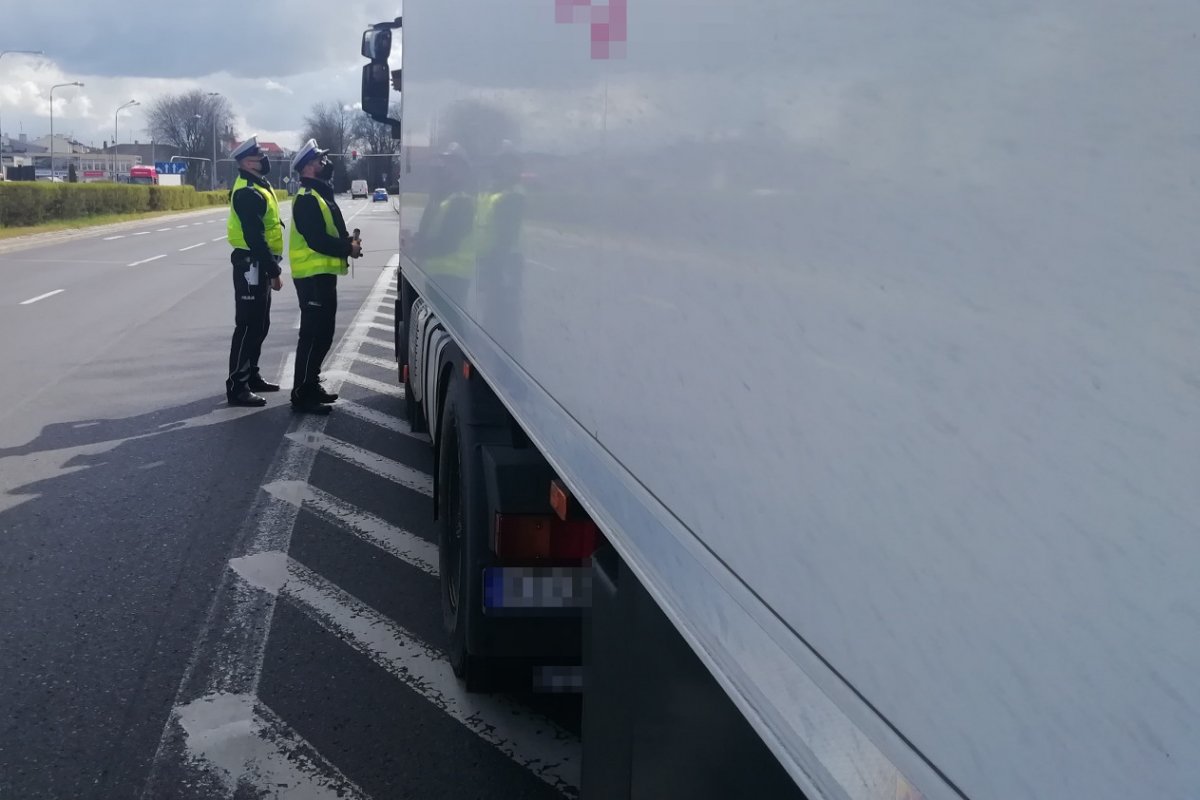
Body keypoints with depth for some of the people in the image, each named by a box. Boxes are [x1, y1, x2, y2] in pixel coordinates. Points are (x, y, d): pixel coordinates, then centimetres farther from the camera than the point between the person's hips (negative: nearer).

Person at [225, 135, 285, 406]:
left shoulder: (259, 186, 15)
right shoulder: (247, 192, -18)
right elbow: (254, 238, -23)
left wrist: (271, 267, 19)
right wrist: (274, 271, -22)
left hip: (260, 266, 10)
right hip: (251, 266, -10)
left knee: (259, 324, 17)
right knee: (247, 326, -7)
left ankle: (251, 375, 28)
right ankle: (236, 386, -4)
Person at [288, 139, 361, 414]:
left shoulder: (321, 194, 18)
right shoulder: (307, 198, -15)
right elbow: (317, 240, -23)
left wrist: (348, 241, 1)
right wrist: (348, 249, -13)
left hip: (323, 274, 10)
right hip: (313, 275, -10)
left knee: (323, 333, 16)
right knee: (313, 335, -8)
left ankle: (311, 385, 26)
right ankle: (301, 395, -4)